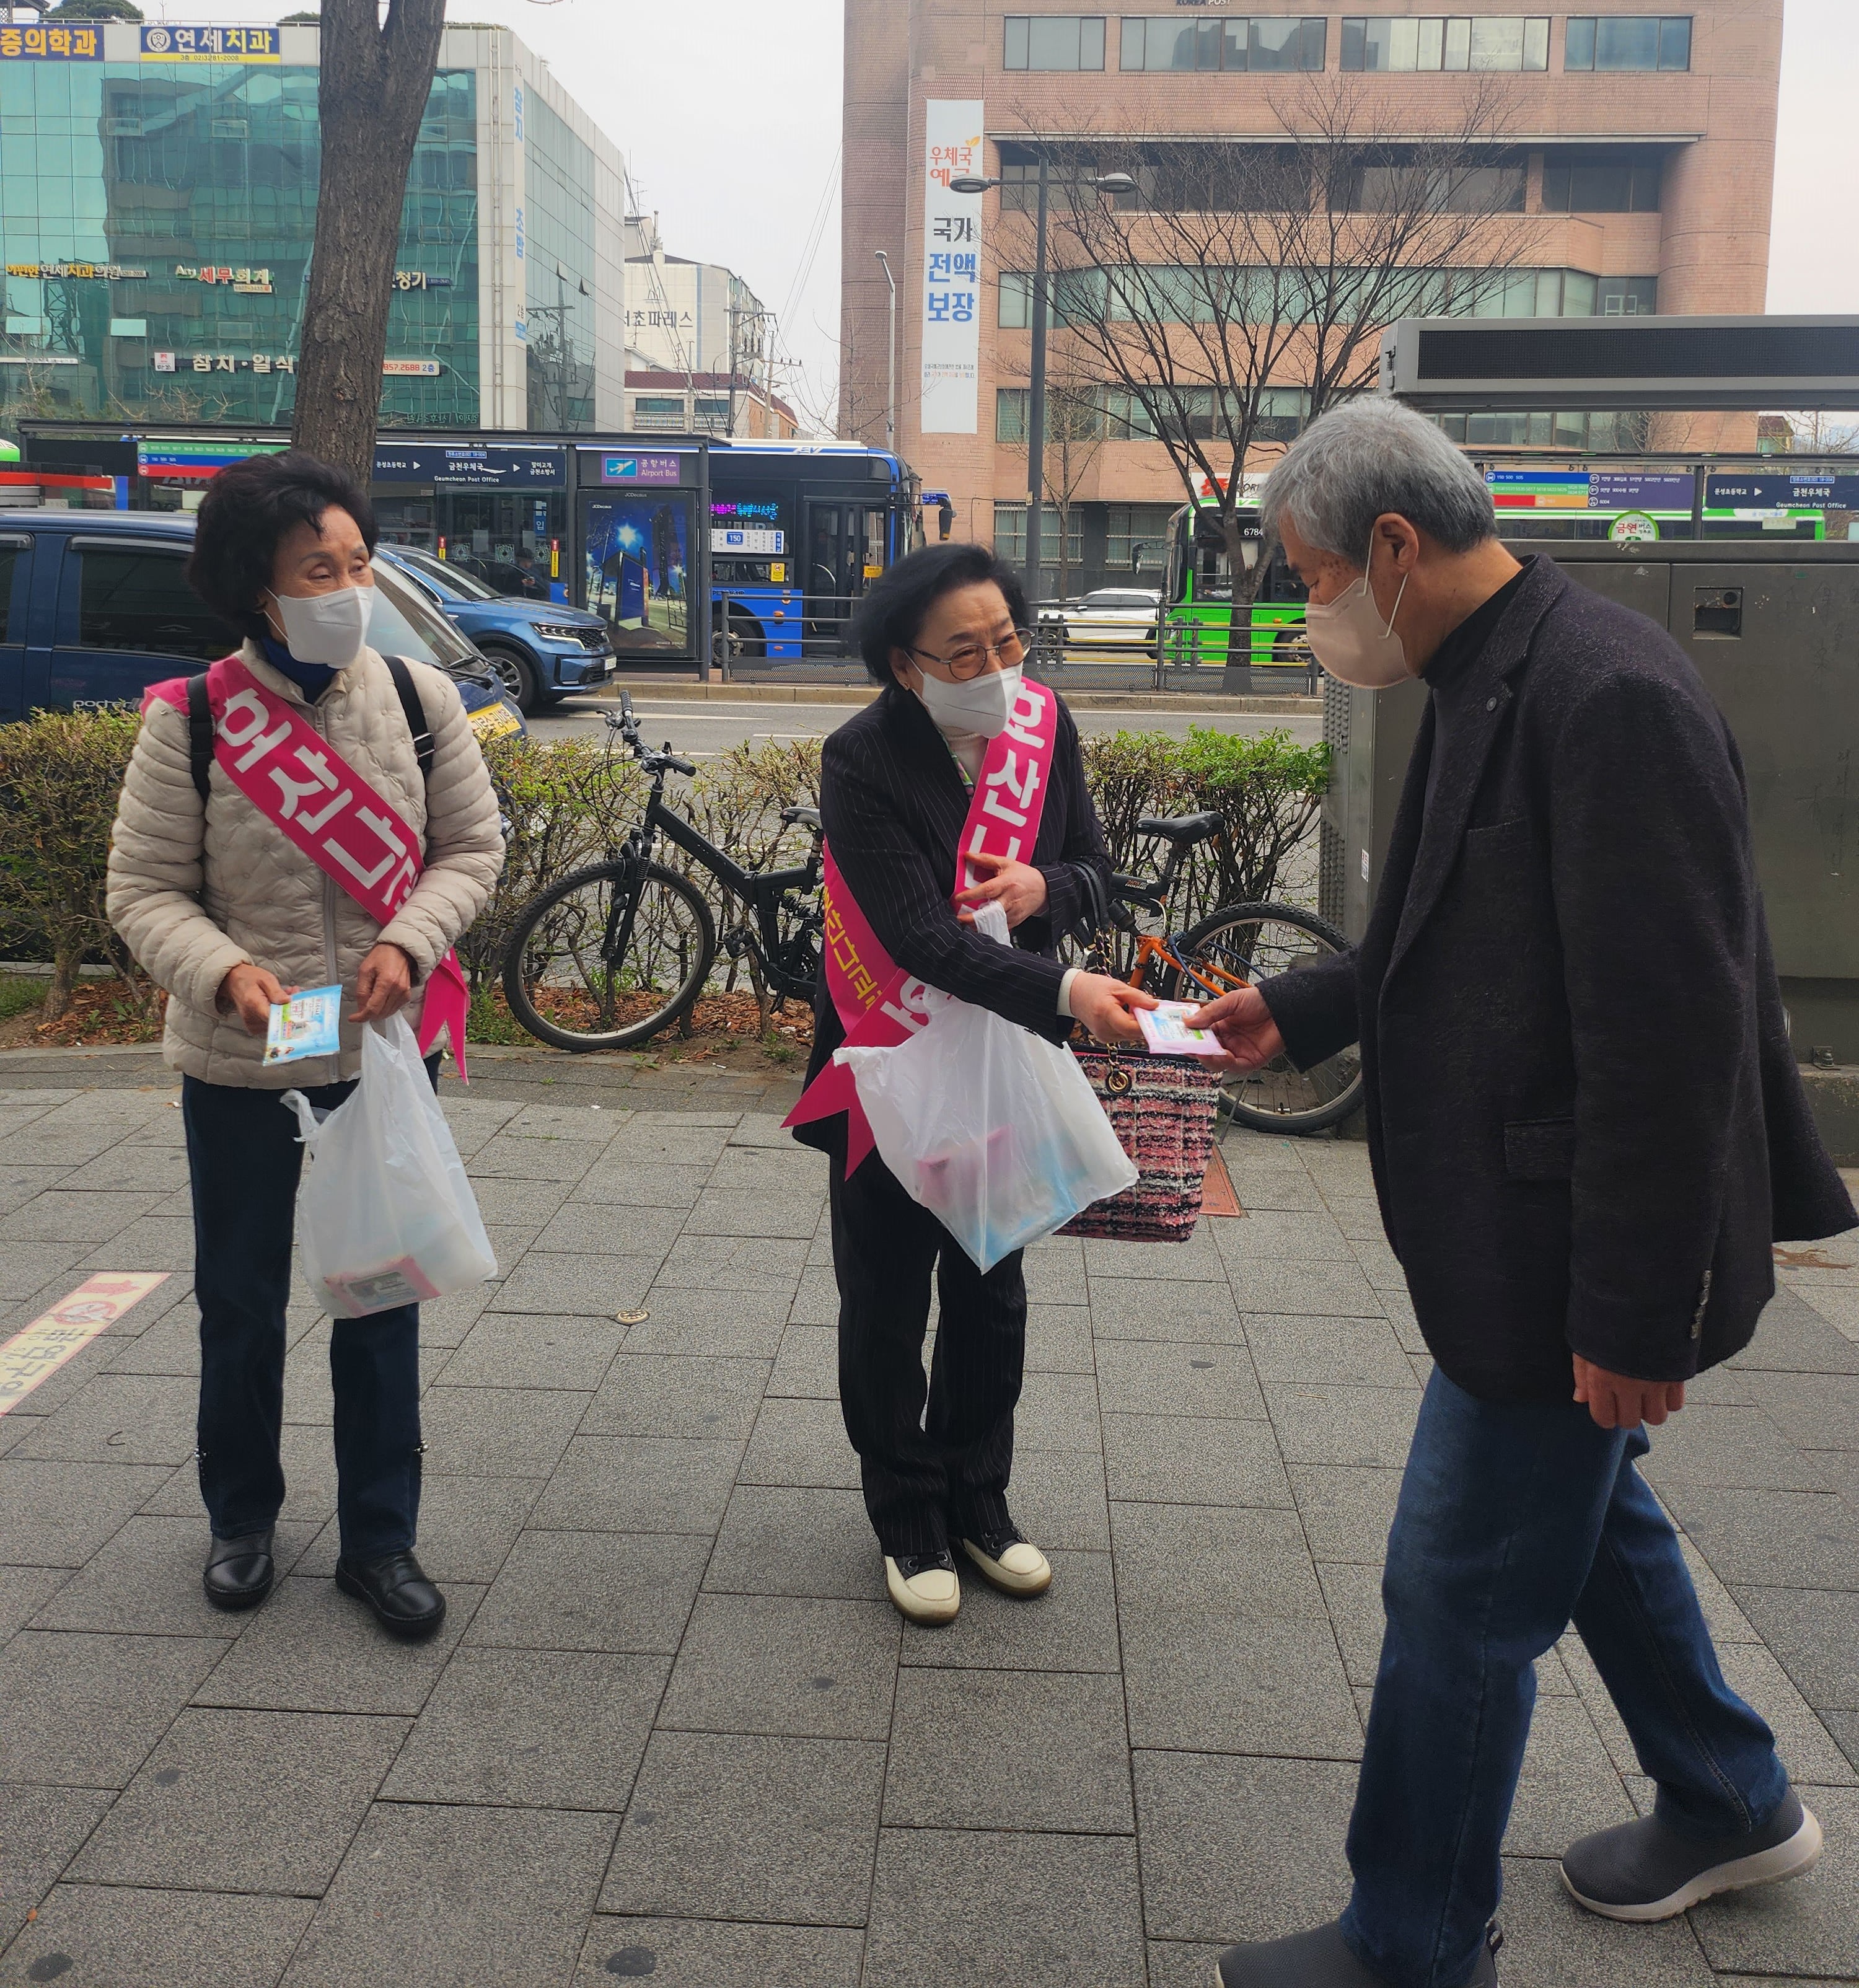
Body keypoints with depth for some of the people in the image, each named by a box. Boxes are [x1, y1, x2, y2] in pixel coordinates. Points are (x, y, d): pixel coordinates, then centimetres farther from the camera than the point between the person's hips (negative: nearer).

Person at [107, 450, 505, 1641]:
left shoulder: (420, 700, -7)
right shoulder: (189, 723, -12)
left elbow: (473, 847, 1)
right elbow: (145, 888, -7)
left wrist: (408, 940, -17)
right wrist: (225, 972, -26)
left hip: (388, 1055, 1)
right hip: (238, 1068, -1)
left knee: (383, 1300, 11)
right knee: (243, 1302, 15)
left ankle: (380, 1538, 27)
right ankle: (243, 1519, 38)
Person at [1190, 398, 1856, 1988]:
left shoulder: (1608, 695, -24)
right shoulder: (1494, 682, 8)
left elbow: (1667, 1027, -26)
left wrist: (1632, 1311, -24)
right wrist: (1300, 1013, 10)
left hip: (1565, 1259, -10)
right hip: (1519, 1237, 10)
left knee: (1462, 1592, 3)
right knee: (1588, 1513, 26)